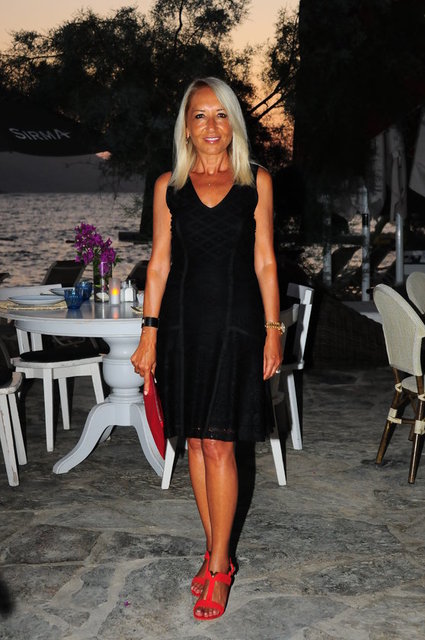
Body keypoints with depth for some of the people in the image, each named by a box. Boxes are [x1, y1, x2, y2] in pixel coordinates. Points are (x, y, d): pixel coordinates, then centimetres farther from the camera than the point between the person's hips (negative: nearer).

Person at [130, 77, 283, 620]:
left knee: (219, 445, -5)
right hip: (184, 324, 2)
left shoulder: (256, 182, 4)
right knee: (196, 443, 8)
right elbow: (159, 263, 6)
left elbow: (264, 262, 5)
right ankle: (215, 552, 23)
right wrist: (149, 333, 1)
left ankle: (218, 567, 7)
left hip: (236, 324, -2)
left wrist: (273, 330, 0)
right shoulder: (168, 186, 6)